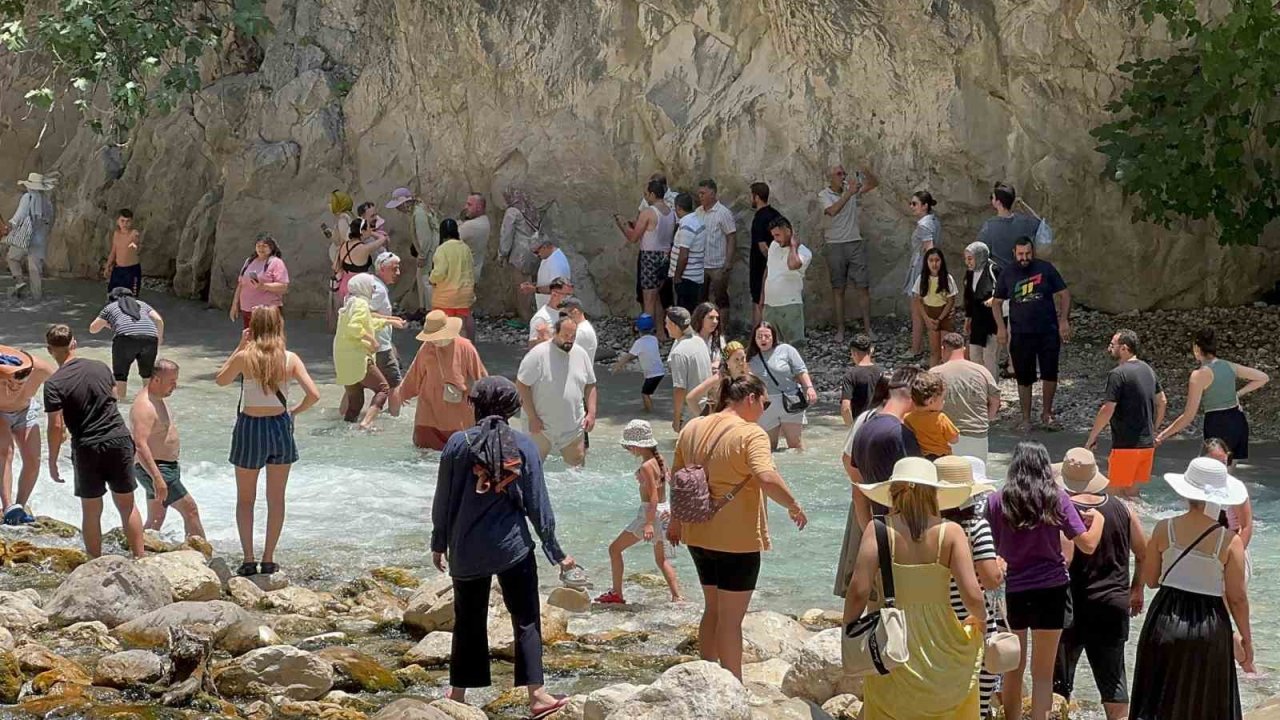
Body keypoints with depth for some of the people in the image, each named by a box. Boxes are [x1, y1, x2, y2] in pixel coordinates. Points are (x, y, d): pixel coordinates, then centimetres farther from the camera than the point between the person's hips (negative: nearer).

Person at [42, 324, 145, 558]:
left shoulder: (54, 383, -11)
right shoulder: (101, 368, 3)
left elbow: (56, 426, -13)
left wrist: (52, 461, -3)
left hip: (88, 447, -3)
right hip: (119, 439, 3)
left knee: (91, 511, 10)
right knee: (127, 505, 12)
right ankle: (139, 560, 14)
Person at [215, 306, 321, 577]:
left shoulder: (245, 357, -12)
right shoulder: (290, 359, -7)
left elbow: (220, 379, 6)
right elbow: (313, 395, -12)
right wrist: (295, 411, 6)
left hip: (250, 426, -2)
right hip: (280, 426, 2)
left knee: (245, 499, 12)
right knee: (276, 498, 13)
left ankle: (248, 559, 4)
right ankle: (268, 559, 14)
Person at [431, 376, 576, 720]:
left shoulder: (458, 444, -4)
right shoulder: (523, 446, -5)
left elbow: (443, 500, 3)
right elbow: (537, 503, -3)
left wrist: (439, 543, 16)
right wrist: (554, 551, 5)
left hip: (467, 550, 1)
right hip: (513, 547, -1)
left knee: (468, 620, 14)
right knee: (526, 620, 4)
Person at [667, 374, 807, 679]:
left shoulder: (692, 429, 7)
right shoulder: (750, 434, -16)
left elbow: (677, 478, 15)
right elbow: (768, 479, -30)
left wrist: (676, 520, 26)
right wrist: (794, 506, -15)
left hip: (699, 535, 7)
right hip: (737, 539, -7)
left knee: (712, 608, 21)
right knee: (731, 617, 1)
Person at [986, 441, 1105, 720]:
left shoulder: (997, 500, -4)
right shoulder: (1056, 497, -5)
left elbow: (992, 549, -1)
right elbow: (1088, 544, -6)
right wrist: (1098, 519, 11)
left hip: (1012, 590, 1)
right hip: (1051, 590, -1)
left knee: (1012, 669, 16)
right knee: (1043, 673, 7)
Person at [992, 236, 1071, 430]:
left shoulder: (1046, 269, 0)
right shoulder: (1007, 274, 3)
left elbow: (1064, 294, 3)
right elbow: (997, 303, 10)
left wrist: (1064, 321, -7)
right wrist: (1001, 327, -3)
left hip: (1048, 332, 0)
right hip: (1020, 334, 1)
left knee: (1050, 374, 1)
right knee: (1024, 378, 4)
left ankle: (1047, 413, 19)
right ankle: (1026, 418, 15)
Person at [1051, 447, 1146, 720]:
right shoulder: (1122, 509, 1)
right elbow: (1144, 554, 9)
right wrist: (1136, 590, 21)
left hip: (1071, 608, -4)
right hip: (1114, 606, 4)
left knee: (1059, 681, 9)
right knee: (1113, 678, 10)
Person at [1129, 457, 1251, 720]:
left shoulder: (1164, 529, -7)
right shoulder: (1229, 541, -12)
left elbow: (1150, 579, 2)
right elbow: (1237, 598, -8)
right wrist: (1246, 639, 4)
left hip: (1166, 618, 2)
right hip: (1209, 627, -2)